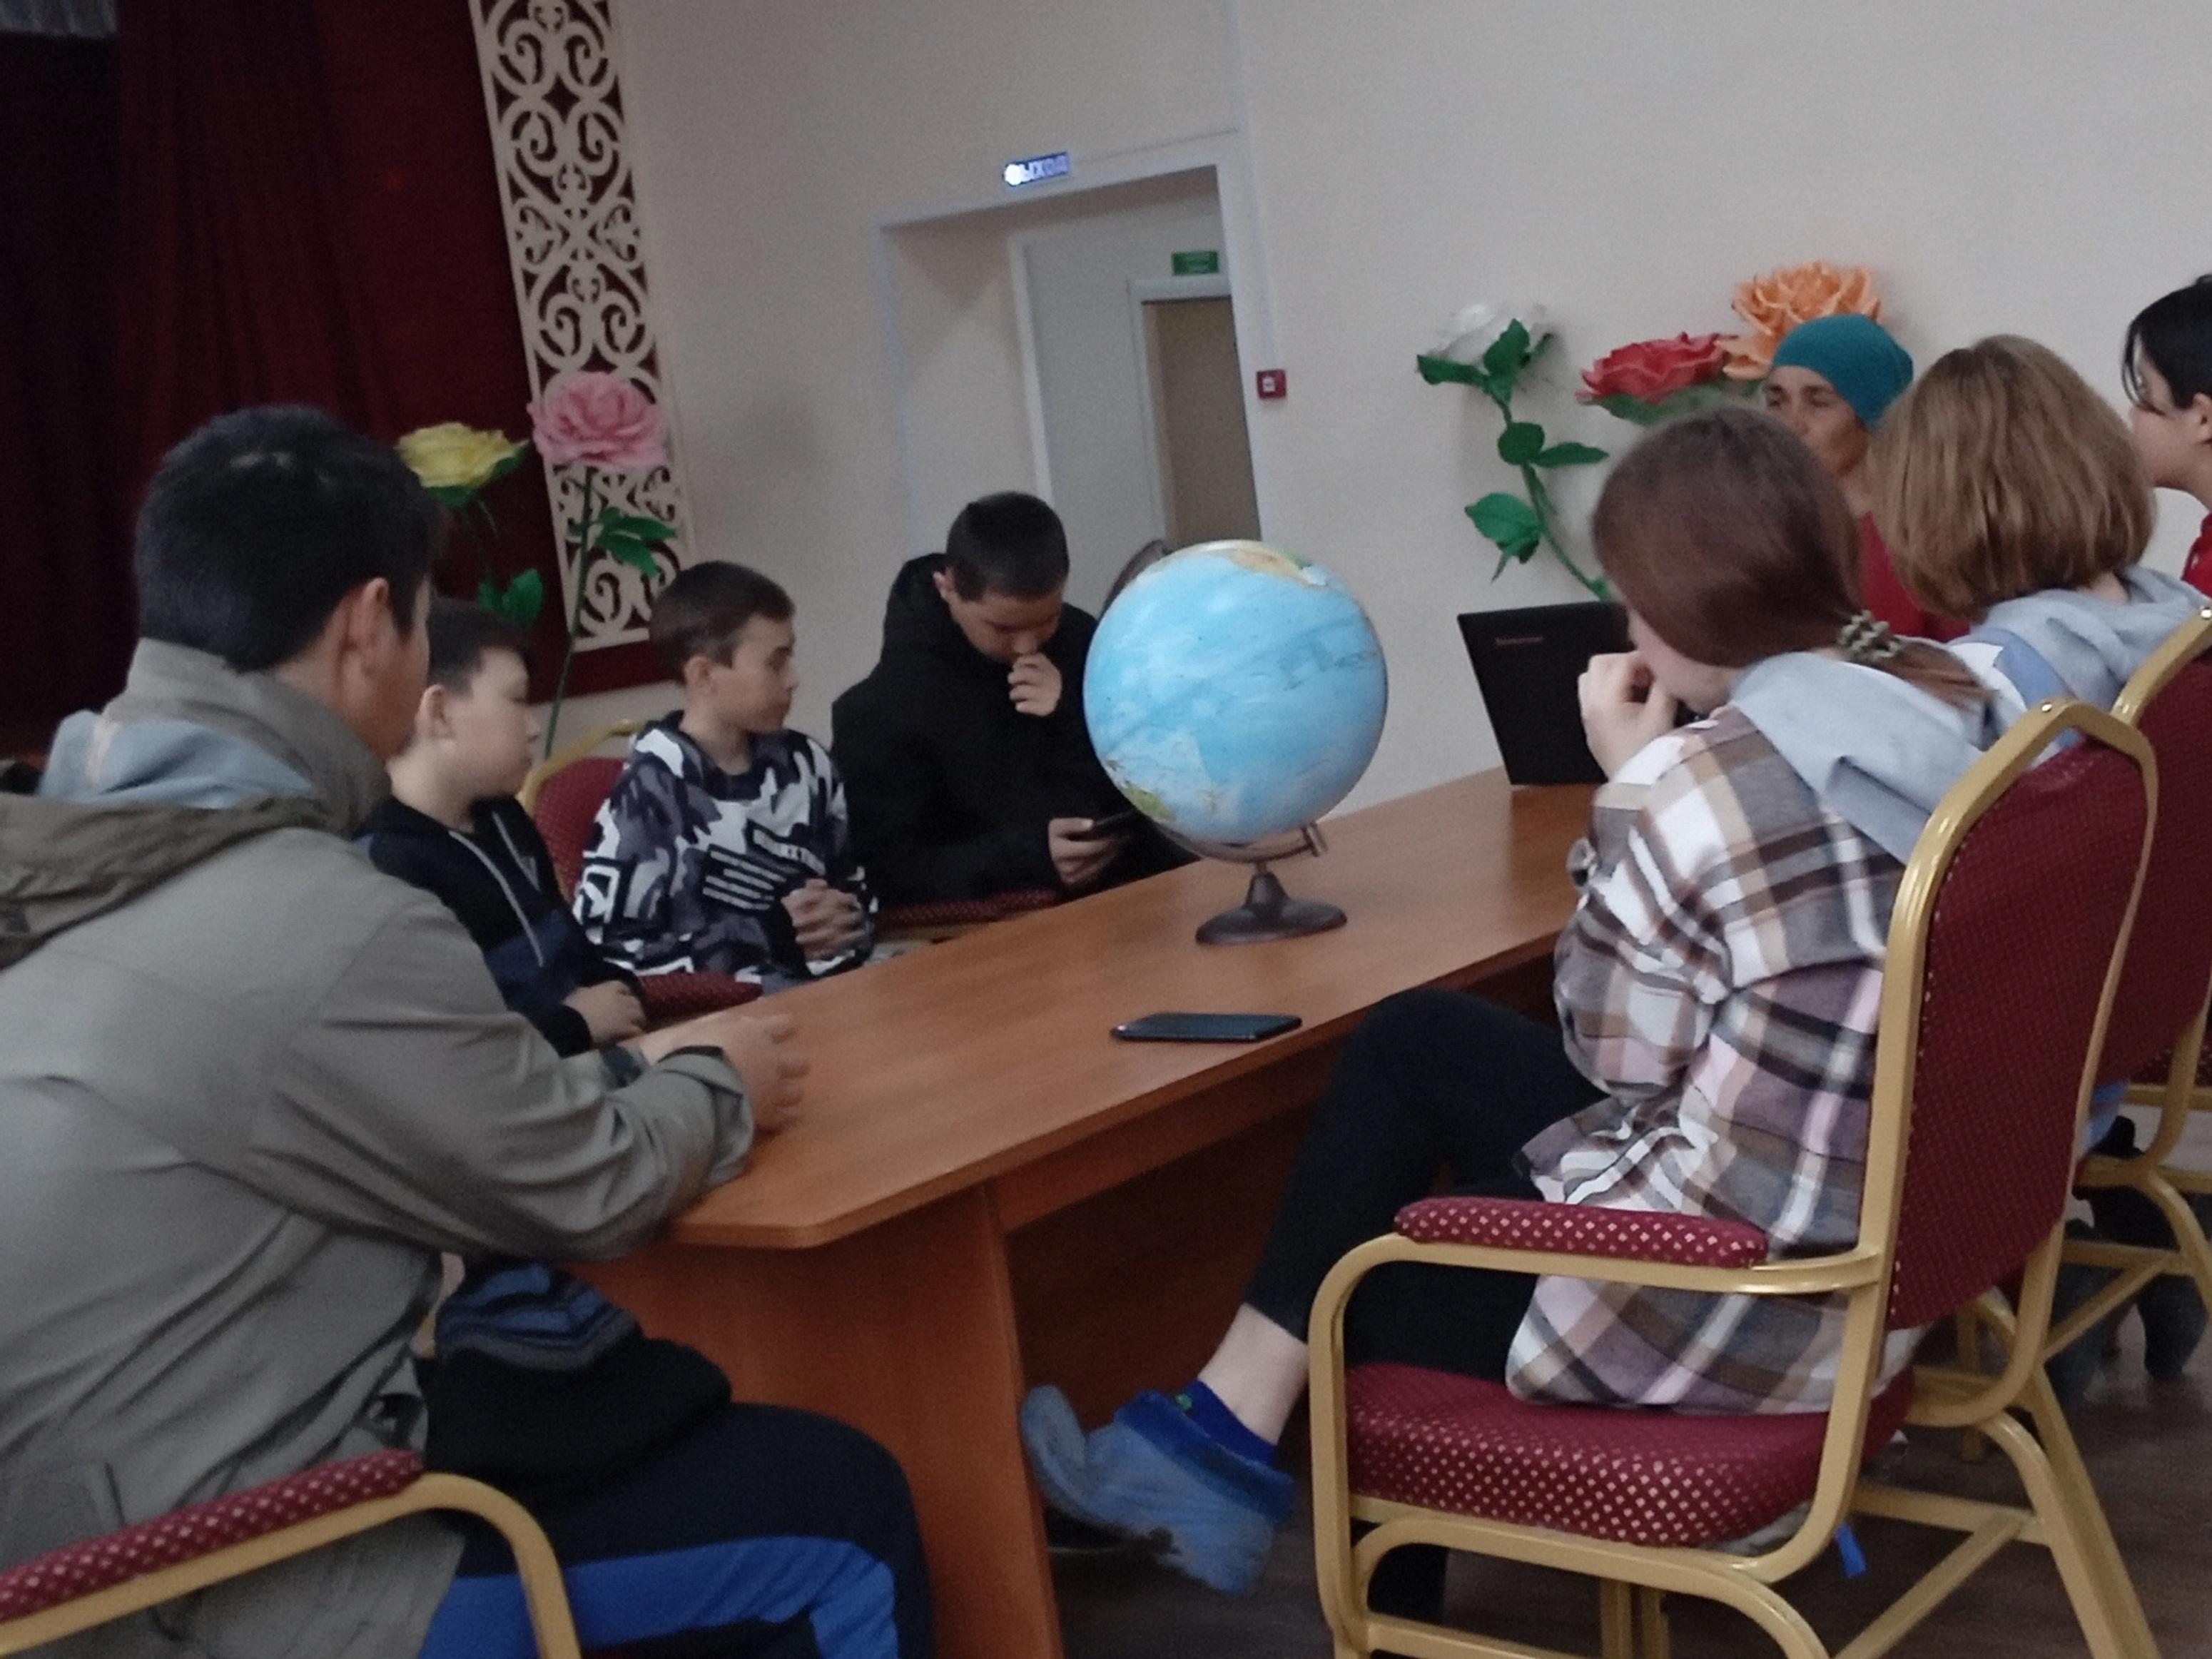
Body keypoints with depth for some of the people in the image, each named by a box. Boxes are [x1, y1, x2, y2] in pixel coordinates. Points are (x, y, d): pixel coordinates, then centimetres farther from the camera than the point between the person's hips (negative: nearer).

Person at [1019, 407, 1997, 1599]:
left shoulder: (1715, 776, -23)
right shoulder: (1949, 710, 2)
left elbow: (1615, 1053, -11)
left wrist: (1631, 784, -7)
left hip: (1733, 1295, -9)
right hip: (1875, 1237, 9)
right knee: (1416, 1043, 17)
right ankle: (1230, 1435, 21)